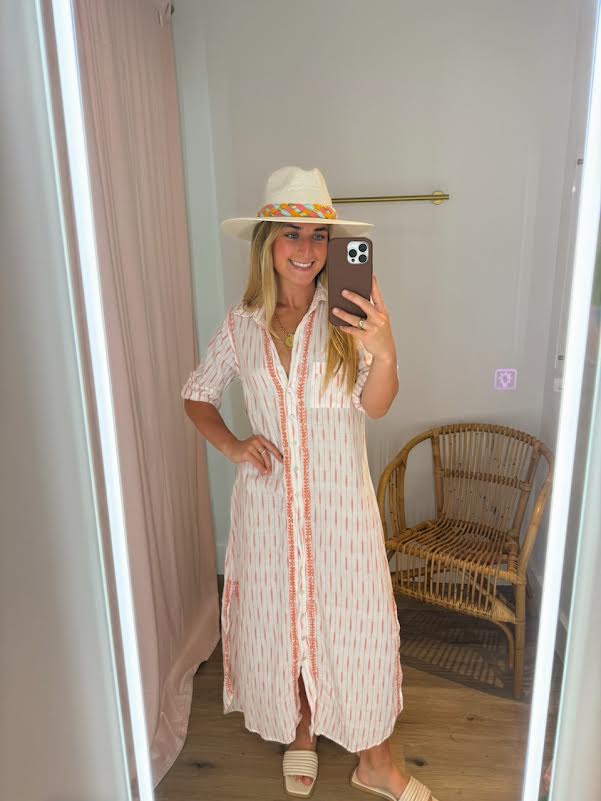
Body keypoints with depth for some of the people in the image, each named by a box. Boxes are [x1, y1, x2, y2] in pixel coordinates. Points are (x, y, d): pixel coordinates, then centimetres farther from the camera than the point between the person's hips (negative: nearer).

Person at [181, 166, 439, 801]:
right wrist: (233, 446, -7)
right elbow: (197, 396, 10)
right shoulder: (242, 324, -1)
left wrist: (386, 353, -34)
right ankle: (300, 731, 46)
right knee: (280, 616, 16)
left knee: (356, 619, 9)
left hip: (340, 496, -1)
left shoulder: (347, 317, -6)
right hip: (270, 496, 2)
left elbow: (376, 405, -13)